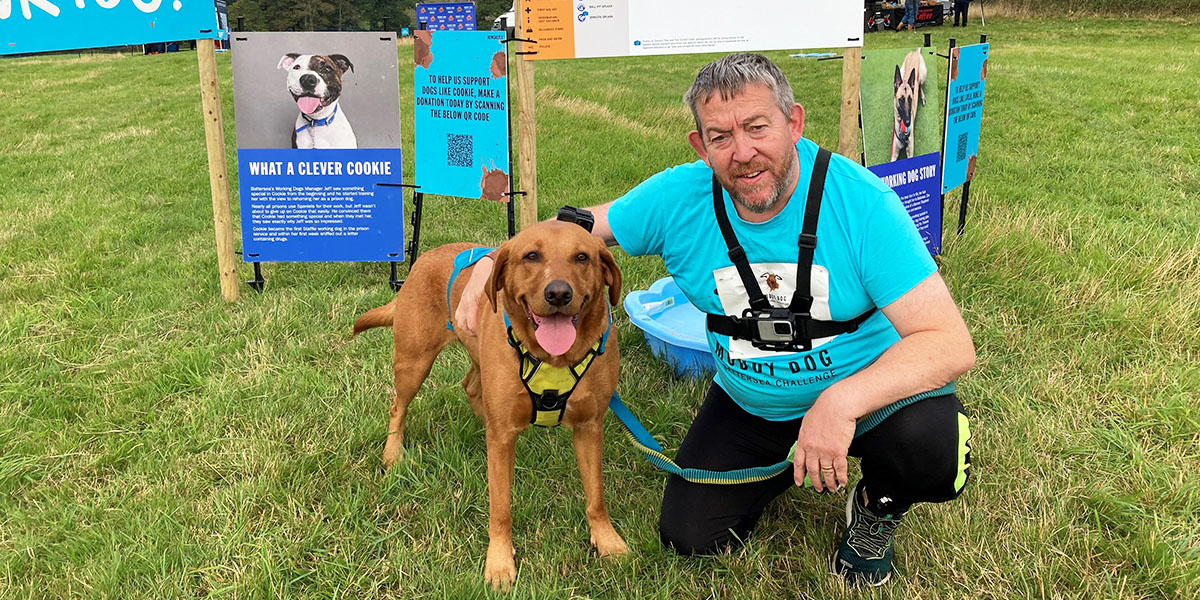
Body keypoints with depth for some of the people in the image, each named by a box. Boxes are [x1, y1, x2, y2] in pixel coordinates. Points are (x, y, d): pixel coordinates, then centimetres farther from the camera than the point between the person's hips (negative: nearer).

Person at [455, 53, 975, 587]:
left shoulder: (859, 200, -26)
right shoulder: (679, 198, -16)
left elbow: (950, 344, -29)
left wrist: (843, 401, -44)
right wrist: (492, 266, -12)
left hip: (875, 388, -3)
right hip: (749, 403, 3)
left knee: (933, 449, -33)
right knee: (687, 536, -2)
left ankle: (879, 505, 6)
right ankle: (780, 471, 29)